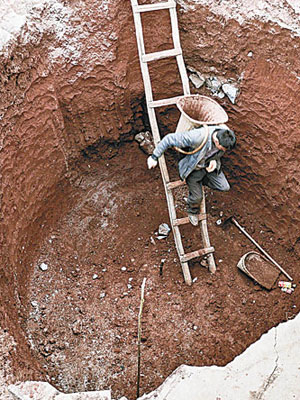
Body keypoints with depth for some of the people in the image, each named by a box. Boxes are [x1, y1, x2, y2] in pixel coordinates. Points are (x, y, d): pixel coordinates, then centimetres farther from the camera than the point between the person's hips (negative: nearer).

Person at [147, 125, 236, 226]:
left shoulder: (225, 135, -25)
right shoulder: (197, 137, -44)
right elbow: (170, 139, -35)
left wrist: (215, 160, -19)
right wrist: (154, 157, -28)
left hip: (209, 165, 5)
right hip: (193, 168, -5)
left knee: (224, 187, -1)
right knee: (197, 196, 4)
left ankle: (202, 179, 24)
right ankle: (193, 212, 40)